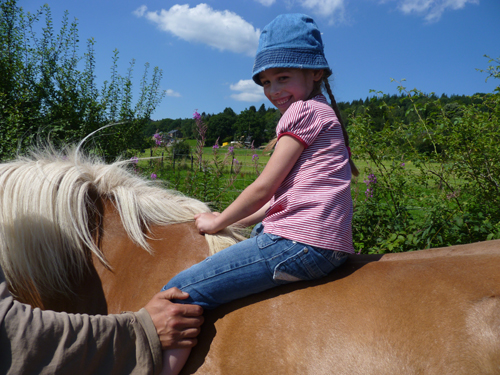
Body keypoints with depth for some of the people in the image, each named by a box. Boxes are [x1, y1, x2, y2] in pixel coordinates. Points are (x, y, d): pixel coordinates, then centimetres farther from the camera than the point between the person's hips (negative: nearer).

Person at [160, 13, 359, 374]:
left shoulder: (303, 111, -6)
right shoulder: (322, 113, 24)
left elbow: (263, 188, -9)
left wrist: (219, 221, 6)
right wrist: (232, 221, 21)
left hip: (301, 243, -11)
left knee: (181, 292, -13)